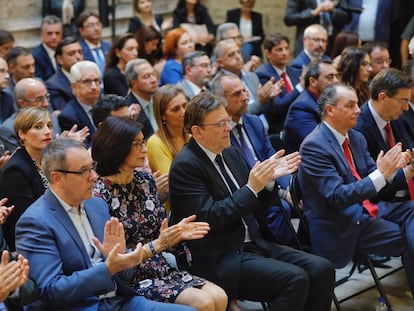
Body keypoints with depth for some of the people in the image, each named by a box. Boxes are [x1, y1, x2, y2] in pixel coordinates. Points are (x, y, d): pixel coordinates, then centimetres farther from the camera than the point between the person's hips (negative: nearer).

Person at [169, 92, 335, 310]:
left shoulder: (229, 153, 12)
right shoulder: (185, 165, -12)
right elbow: (208, 218, -19)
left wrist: (268, 179, -2)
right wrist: (252, 188, -20)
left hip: (253, 243, 8)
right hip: (218, 259, -8)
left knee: (322, 270, -8)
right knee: (295, 279, -25)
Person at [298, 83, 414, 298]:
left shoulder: (356, 138, 10)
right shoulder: (314, 146, -17)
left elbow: (371, 178, 11)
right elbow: (337, 197, -22)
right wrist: (381, 174, -27)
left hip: (368, 208, 8)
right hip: (341, 226, -8)